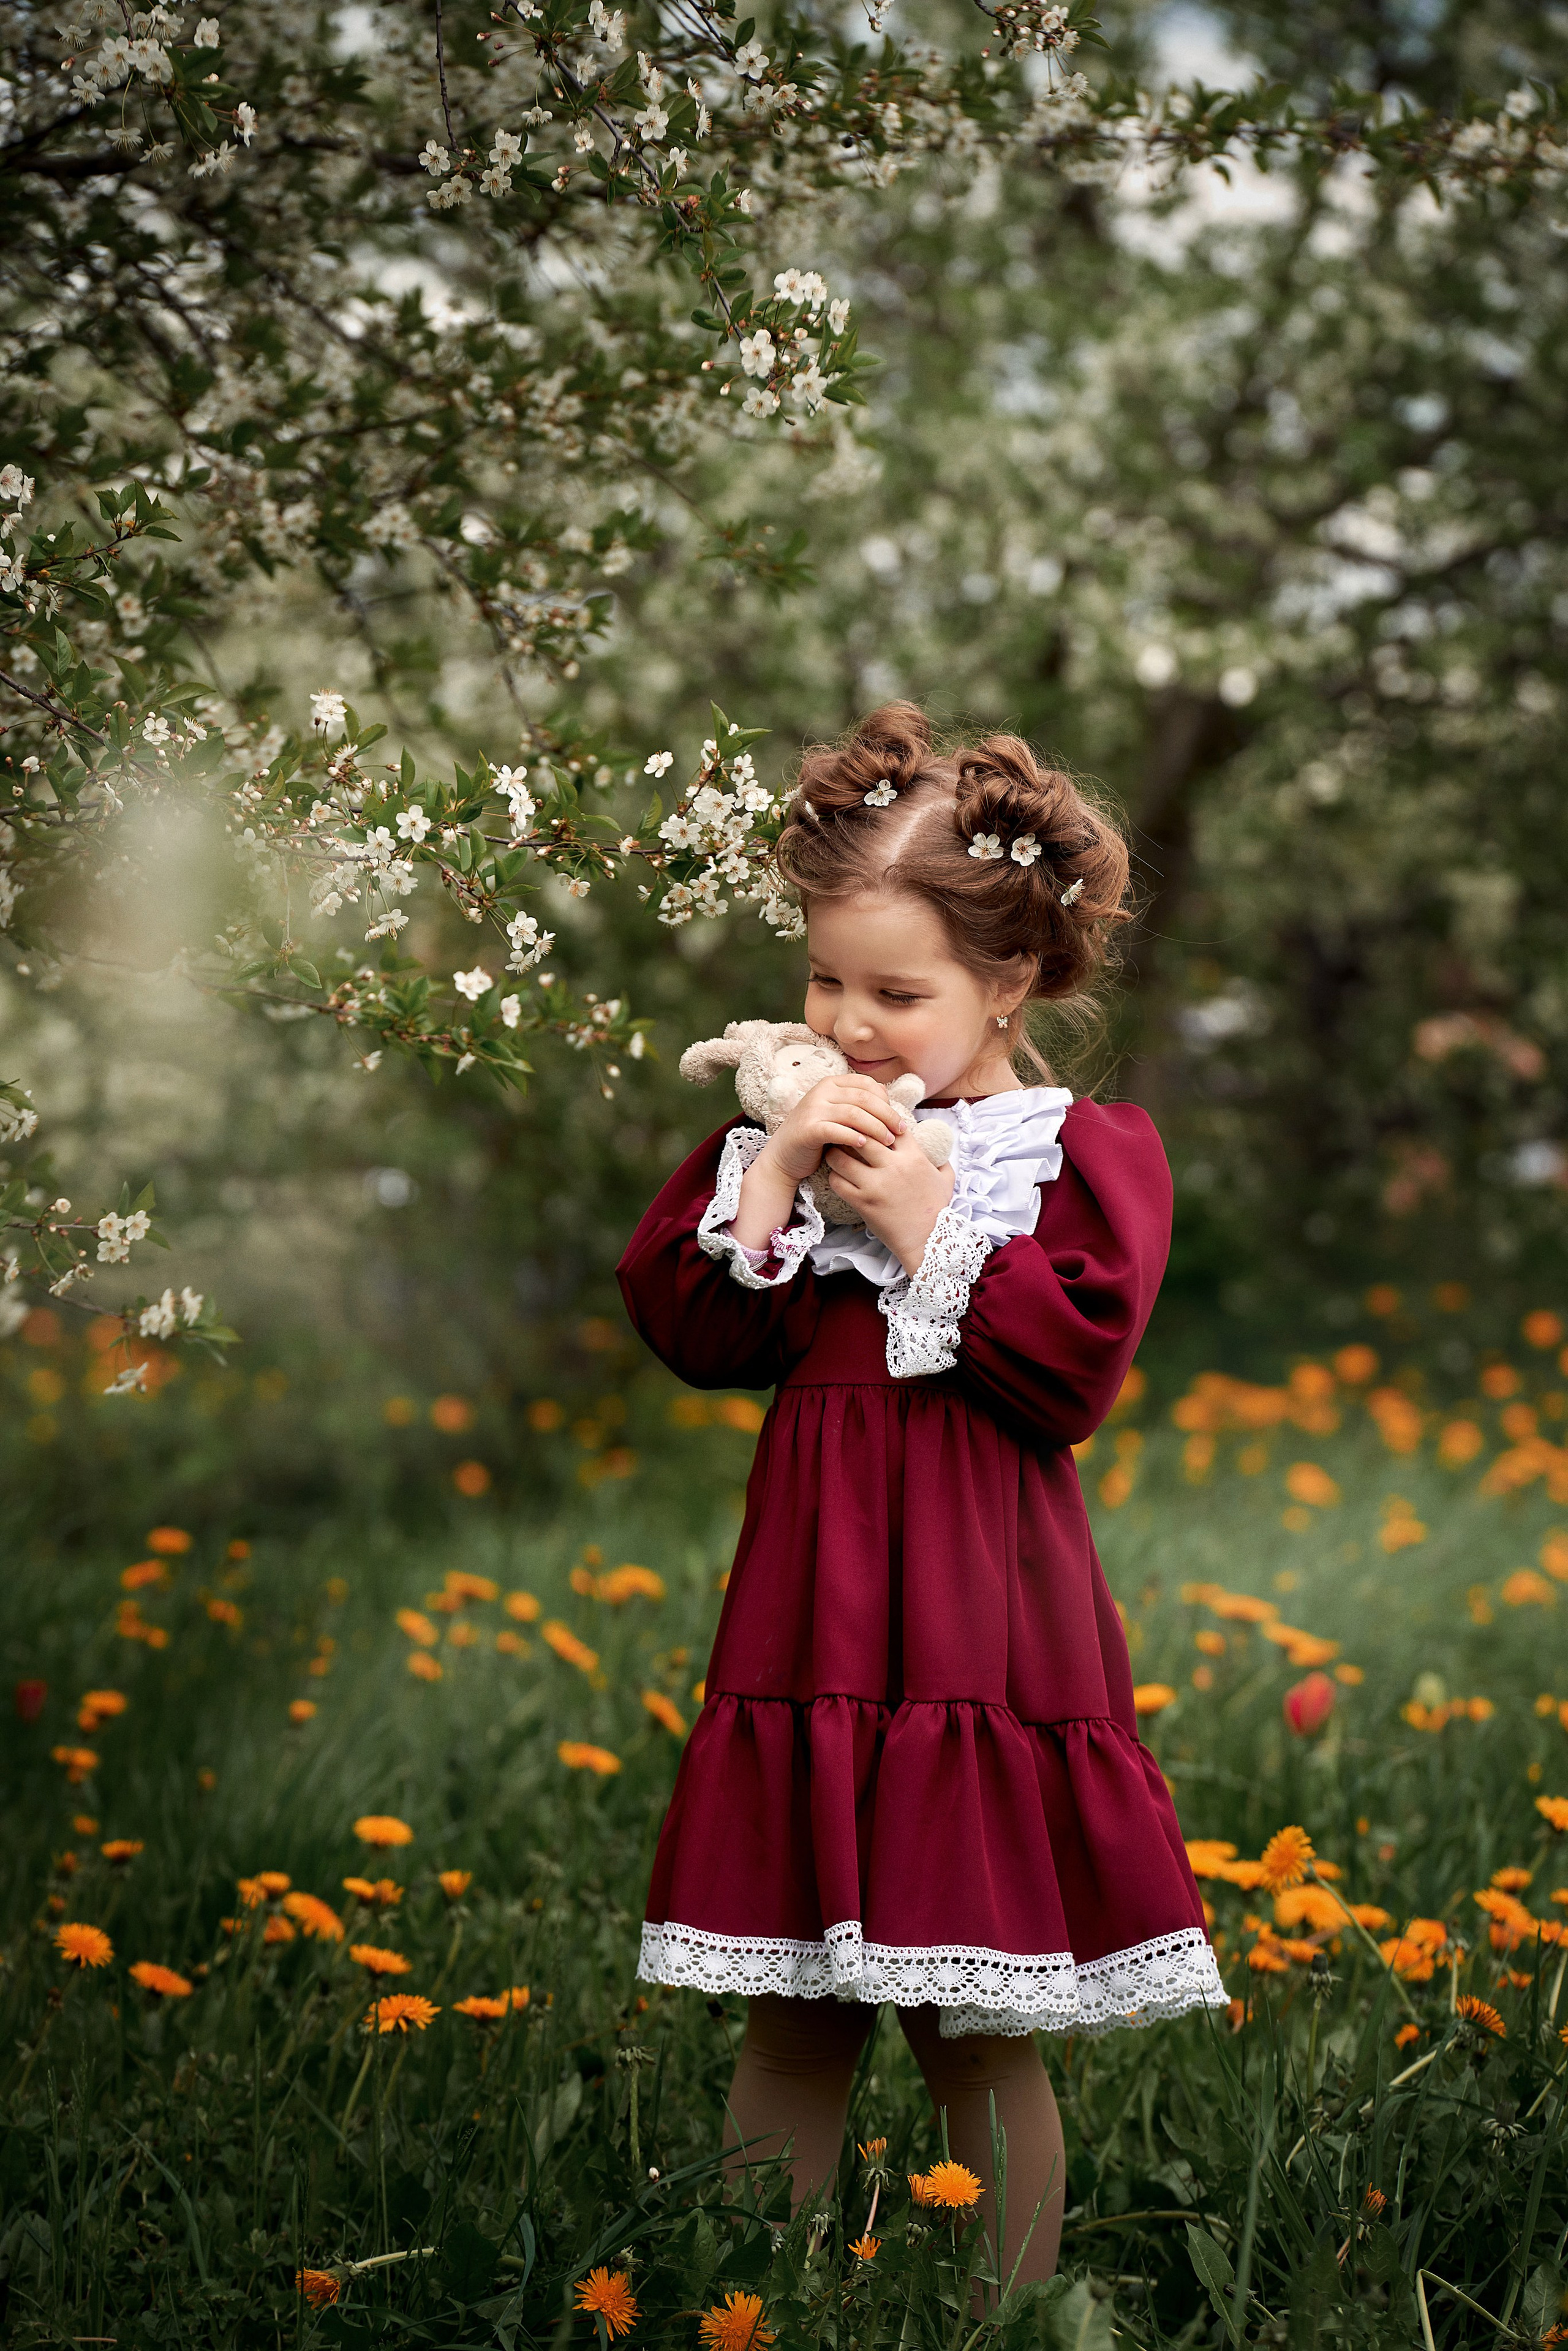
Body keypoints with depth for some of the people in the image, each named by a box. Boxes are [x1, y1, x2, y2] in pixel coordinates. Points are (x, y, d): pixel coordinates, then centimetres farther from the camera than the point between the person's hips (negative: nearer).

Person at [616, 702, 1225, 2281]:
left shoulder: (1085, 1152, -1)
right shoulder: (786, 1130, 11)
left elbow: (1077, 1367, -12)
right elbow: (690, 1330, 3)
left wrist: (934, 1229, -14)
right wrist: (771, 1179, -9)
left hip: (983, 1621, -4)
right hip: (811, 1614, 4)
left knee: (977, 2038, 4)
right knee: (789, 2021, 9)